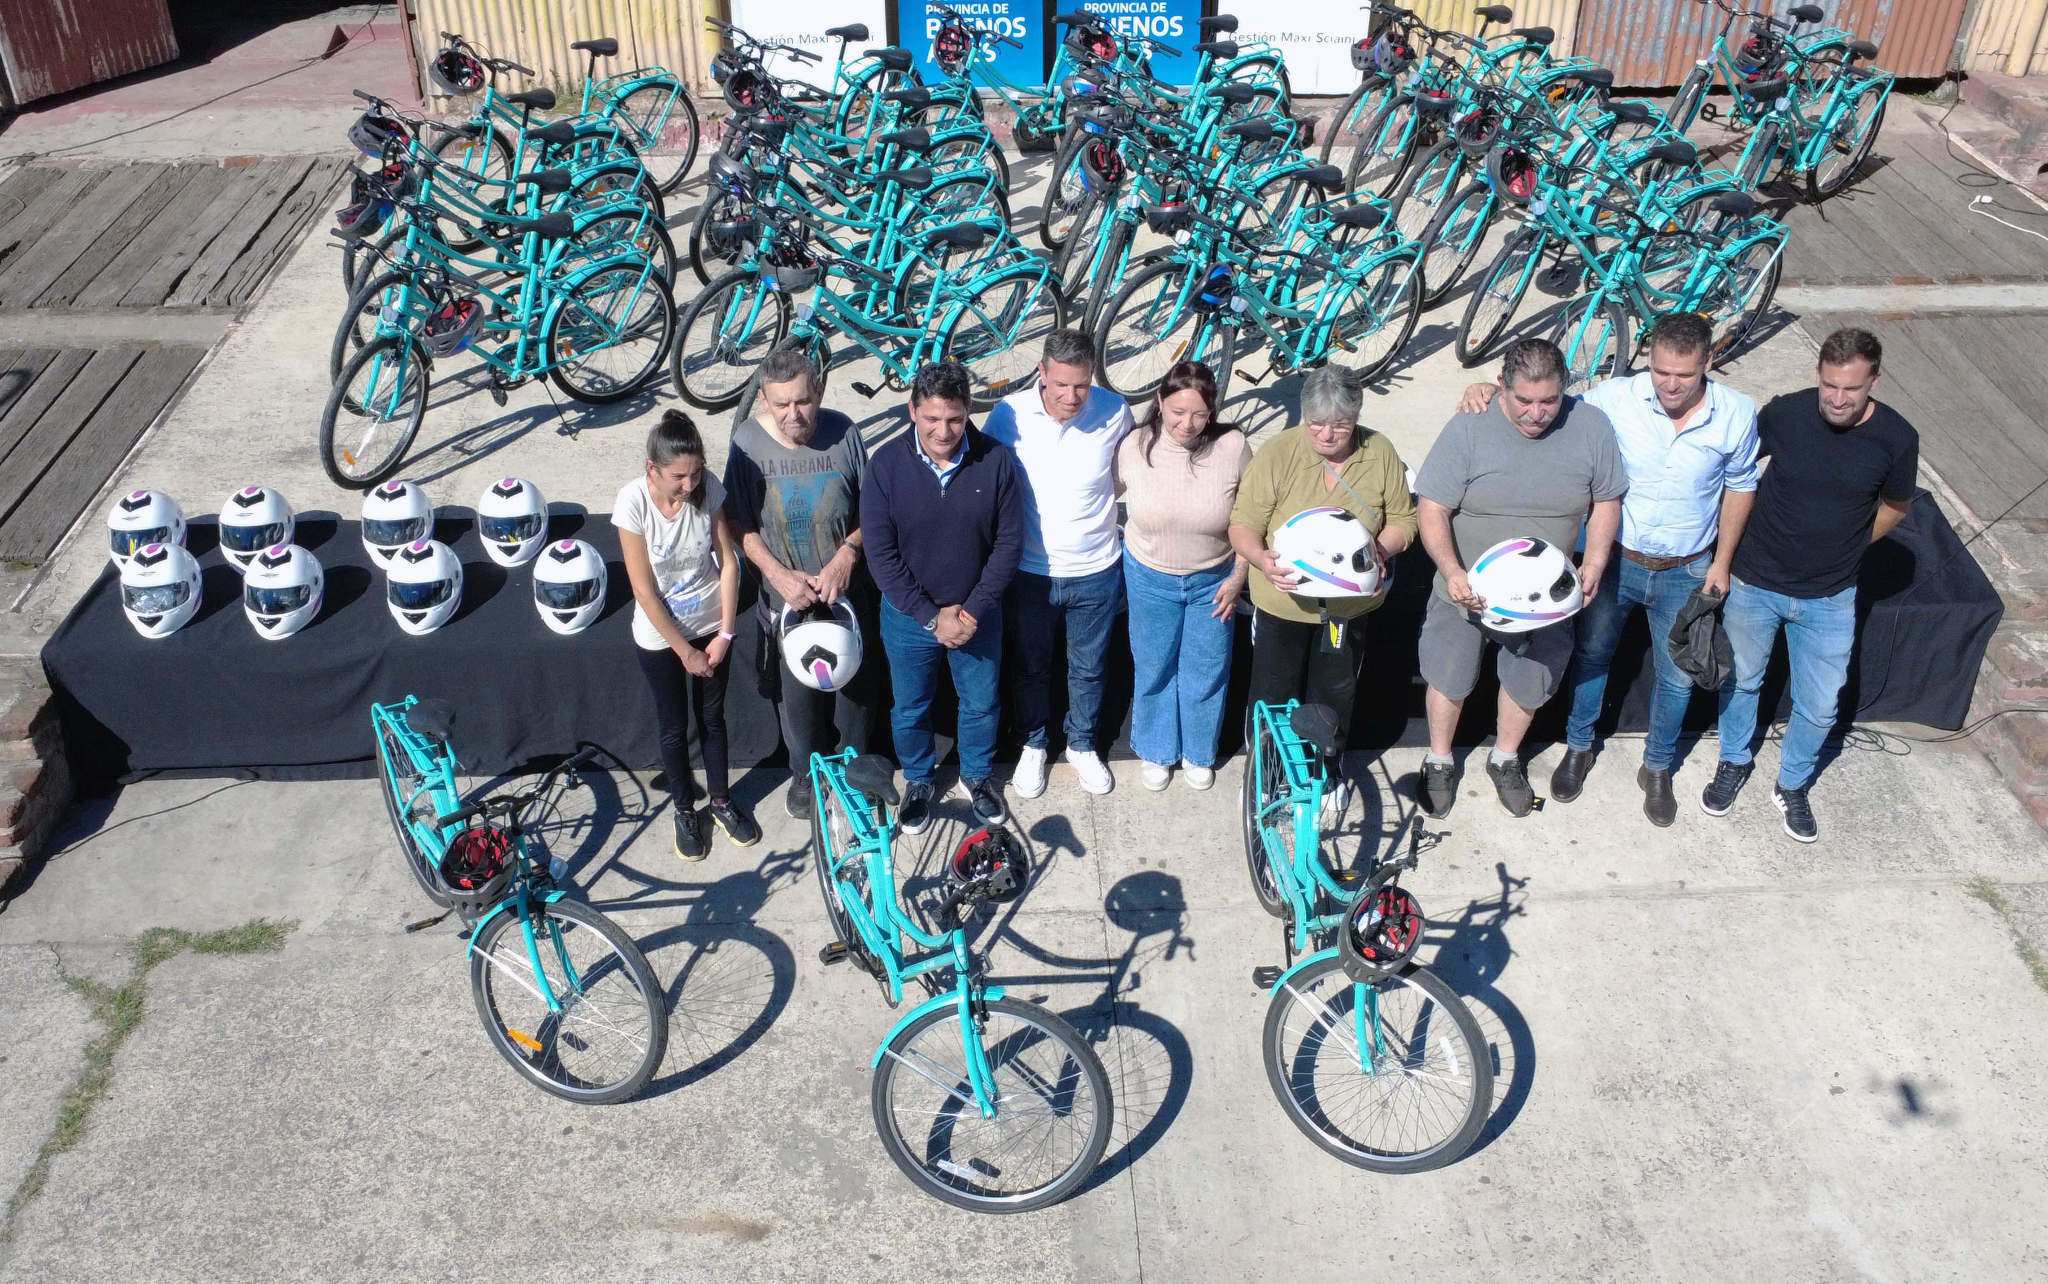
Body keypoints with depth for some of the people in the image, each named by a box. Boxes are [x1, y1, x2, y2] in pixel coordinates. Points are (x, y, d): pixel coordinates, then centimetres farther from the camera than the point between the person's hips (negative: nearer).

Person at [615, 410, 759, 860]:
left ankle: (721, 801, 40)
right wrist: (686, 651, -13)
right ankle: (684, 810, 37)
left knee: (712, 717, 19)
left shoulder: (708, 487, -18)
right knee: (674, 726, 15)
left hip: (711, 626, 2)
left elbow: (728, 562, -8)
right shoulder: (634, 501, -25)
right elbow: (644, 591, -19)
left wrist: (724, 634, -8)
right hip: (660, 635, -2)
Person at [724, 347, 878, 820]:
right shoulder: (748, 441, -15)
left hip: (847, 591, 0)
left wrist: (846, 555, -20)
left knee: (855, 684, 17)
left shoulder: (842, 432, -16)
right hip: (785, 596, 0)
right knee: (795, 691, 17)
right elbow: (740, 524, -7)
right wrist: (778, 573, -18)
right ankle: (805, 773, 43)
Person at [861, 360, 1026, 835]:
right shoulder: (886, 465, -18)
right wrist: (931, 617, -16)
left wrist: (973, 609, -14)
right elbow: (881, 553, -14)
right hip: (909, 616, 0)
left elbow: (1009, 541, -9)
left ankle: (977, 775, 46)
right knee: (910, 708, 18)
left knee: (980, 704, 19)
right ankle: (918, 781, 44)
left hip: (978, 614, 0)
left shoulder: (996, 461, -16)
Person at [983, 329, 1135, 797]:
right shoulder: (1009, 415, -18)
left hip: (1096, 571, 1)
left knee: (1089, 668, 20)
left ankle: (1082, 745, 45)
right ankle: (1033, 744, 45)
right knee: (1029, 667, 20)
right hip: (1030, 572, 0)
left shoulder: (1114, 411, -16)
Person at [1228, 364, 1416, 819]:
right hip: (1283, 603, -2)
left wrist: (1381, 550, -22)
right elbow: (1242, 526, -15)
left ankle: (1327, 772, 46)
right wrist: (1262, 559, -35)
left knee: (1335, 695, 21)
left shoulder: (1380, 453, -10)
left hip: (1350, 605, 2)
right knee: (1274, 695, 13)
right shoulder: (1276, 454, -19)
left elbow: (1402, 520, -1)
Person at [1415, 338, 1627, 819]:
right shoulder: (1469, 428, -20)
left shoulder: (1591, 428, -13)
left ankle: (1505, 759, 48)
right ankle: (1439, 761, 42)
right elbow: (1432, 508, -19)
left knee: (1529, 681, 21)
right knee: (1449, 679, 16)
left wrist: (1595, 563, -13)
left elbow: (1607, 501, 1)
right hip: (1467, 592, -2)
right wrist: (1452, 571, -33)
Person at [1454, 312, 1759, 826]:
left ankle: (1657, 768, 40)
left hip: (1686, 572, 0)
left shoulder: (1736, 414, -15)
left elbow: (1740, 486, 1)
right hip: (1614, 559, 0)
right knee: (1590, 656, 16)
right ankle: (1579, 748, 43)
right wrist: (1492, 392, -26)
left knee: (1676, 677, 15)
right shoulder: (1615, 398, -20)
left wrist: (1722, 561, 1)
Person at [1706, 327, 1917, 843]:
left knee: (1819, 708, 10)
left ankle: (1792, 785, 36)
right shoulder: (1784, 413, -18)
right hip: (1755, 582, 0)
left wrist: (1842, 546, 3)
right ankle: (1735, 763, 44)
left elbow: (1895, 507, 5)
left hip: (1829, 598, 0)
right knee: (1740, 681, 18)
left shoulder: (1896, 438, -15)